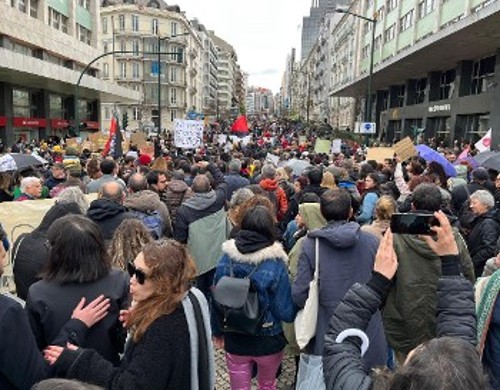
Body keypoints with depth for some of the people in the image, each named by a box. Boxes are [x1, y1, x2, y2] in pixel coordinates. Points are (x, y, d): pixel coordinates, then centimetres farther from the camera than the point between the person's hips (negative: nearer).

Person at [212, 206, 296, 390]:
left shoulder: (226, 260, -12)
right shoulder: (275, 266, -22)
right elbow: (286, 312, -18)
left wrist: (218, 331, 12)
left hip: (234, 340, 2)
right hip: (268, 341, -1)